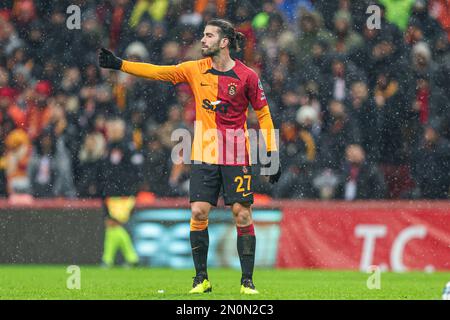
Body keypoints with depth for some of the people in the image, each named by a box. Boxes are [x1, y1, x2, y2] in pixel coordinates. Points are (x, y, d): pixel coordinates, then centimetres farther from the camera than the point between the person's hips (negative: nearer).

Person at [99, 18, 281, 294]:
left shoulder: (247, 76, -3)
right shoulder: (196, 70, 4)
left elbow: (263, 114, 3)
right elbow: (159, 72, 3)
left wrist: (272, 153, 0)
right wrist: (119, 64, -4)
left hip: (237, 157, -2)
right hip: (204, 156, 2)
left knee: (243, 215, -4)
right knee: (198, 213, -5)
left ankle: (247, 280, 4)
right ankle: (202, 279, 6)